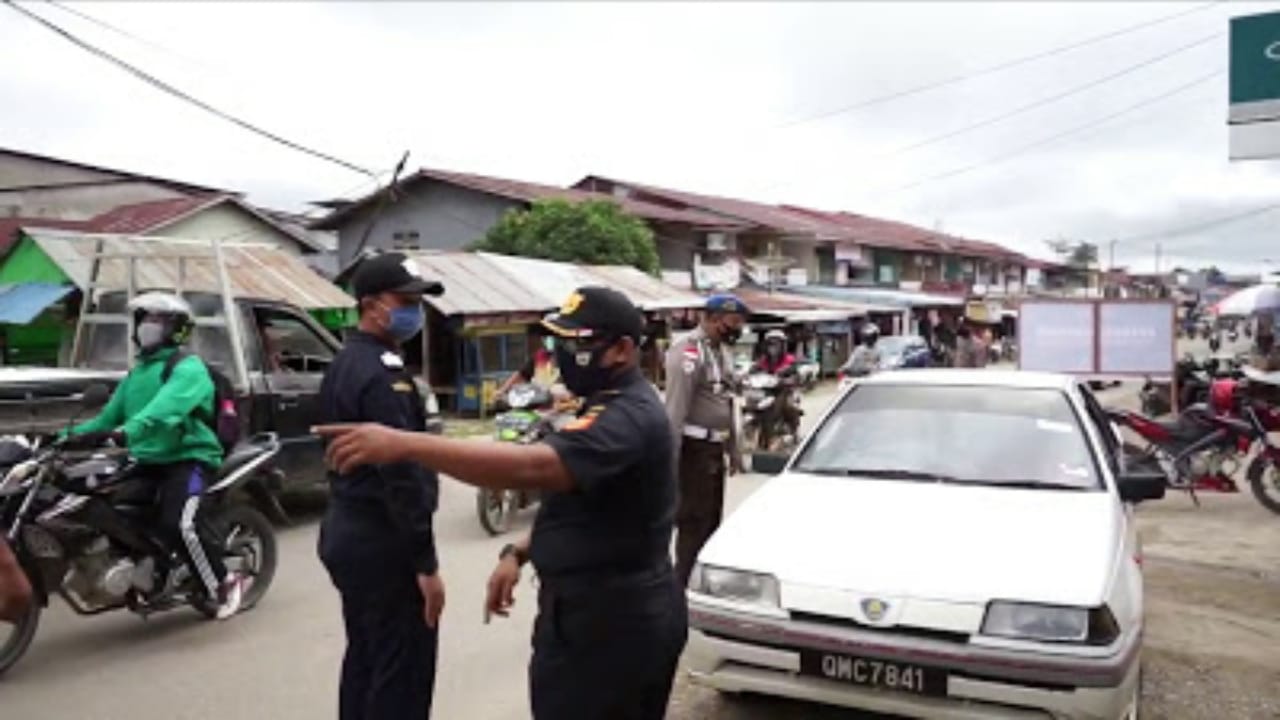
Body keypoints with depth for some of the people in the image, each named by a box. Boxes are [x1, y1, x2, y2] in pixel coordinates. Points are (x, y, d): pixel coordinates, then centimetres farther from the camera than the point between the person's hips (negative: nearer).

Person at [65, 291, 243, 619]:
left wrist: (124, 434, -41)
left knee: (178, 523, -29)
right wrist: (71, 436, 2)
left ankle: (225, 584, -9)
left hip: (188, 458, -9)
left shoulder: (188, 368, -8)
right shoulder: (137, 373, 20)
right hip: (146, 461, 9)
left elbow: (164, 409, -26)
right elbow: (109, 416, 17)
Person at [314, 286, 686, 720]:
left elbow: (532, 466, -40)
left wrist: (405, 445, -42)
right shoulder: (618, 406, 12)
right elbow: (576, 499, 19)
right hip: (619, 612, 10)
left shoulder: (628, 416, -24)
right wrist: (519, 553, 7)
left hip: (610, 622, -10)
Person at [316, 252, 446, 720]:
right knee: (402, 674, -3)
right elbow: (402, 474, -24)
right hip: (383, 543, -10)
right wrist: (425, 562, -21)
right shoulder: (383, 373, -19)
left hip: (347, 532, 10)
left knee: (364, 659, 19)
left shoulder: (343, 364, 13)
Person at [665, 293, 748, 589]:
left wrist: (733, 450, 22)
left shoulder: (722, 350, 15)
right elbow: (675, 408, -22)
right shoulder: (689, 350, -16)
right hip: (694, 448, -10)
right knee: (694, 522, -6)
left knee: (712, 519, 16)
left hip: (714, 447, 10)